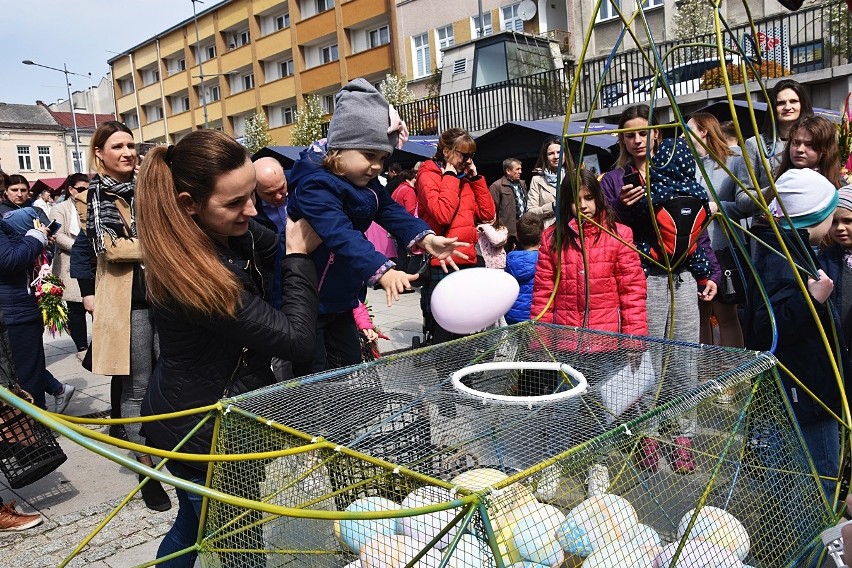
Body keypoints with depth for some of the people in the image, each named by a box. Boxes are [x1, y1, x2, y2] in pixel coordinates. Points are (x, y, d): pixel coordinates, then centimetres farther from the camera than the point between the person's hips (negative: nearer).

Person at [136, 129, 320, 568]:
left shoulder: (227, 231, -7)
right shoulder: (192, 275, -32)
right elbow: (296, 337, -28)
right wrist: (300, 254, -17)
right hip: (209, 437, -8)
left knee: (191, 527, 30)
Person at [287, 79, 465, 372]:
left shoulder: (367, 186, 5)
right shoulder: (315, 185, -25)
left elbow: (393, 212, -5)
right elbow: (340, 235, -38)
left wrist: (424, 238, -24)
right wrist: (382, 271, -50)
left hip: (341, 300, 9)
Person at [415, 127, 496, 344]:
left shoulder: (465, 178, 17)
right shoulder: (428, 175, -4)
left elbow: (488, 214, 11)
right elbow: (442, 214, -20)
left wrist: (475, 177, 7)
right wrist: (450, 177, -10)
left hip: (467, 263, 8)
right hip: (441, 265, -7)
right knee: (441, 337, -3)